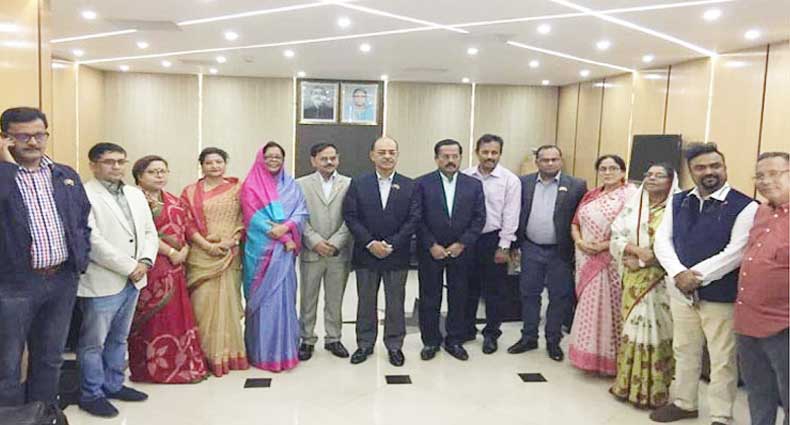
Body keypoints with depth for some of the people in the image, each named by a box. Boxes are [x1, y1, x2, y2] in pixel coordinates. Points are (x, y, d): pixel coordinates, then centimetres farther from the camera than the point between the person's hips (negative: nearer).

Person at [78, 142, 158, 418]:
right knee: (93, 342, 5)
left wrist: (145, 261, -5)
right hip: (102, 282, -7)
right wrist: (129, 267, -16)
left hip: (133, 280, 7)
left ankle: (113, 385, 31)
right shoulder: (84, 195, -12)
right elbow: (92, 241, -19)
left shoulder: (136, 194, 12)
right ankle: (91, 395, 19)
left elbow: (150, 232, 13)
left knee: (119, 339, 18)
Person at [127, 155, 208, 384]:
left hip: (175, 268, 7)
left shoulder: (175, 202, 16)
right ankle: (152, 368, 10)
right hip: (149, 267, -7)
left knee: (177, 315, 9)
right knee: (152, 317, -1)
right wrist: (171, 252, -14)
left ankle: (180, 363, 18)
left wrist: (184, 251, -5)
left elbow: (185, 232, 13)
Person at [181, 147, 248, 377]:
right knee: (202, 302, -3)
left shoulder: (237, 189, 9)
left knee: (226, 301, 4)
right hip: (201, 253, -1)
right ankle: (205, 354, 7)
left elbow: (244, 219, 4)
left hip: (230, 253, 1)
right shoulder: (190, 191, 7)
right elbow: (188, 224, -1)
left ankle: (228, 353, 14)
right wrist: (207, 245, -12)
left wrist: (231, 240, -11)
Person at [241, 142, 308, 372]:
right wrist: (282, 238, -13)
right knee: (264, 297, -1)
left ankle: (284, 349, 16)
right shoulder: (251, 186, 1)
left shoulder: (291, 185, 12)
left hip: (286, 250, 3)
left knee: (284, 296, 6)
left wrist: (286, 227, -17)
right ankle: (263, 352, 9)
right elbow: (255, 218, -8)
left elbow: (301, 212, 3)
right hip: (261, 250, -3)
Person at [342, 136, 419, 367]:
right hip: (365, 254, 0)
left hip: (397, 255, 0)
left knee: (395, 303, 9)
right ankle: (365, 344, 26)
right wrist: (370, 243, -14)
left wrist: (391, 244, -13)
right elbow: (350, 216, -5)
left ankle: (394, 345, 23)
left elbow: (413, 219, -4)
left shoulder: (409, 186, 2)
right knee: (366, 302, 12)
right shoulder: (358, 183, 1)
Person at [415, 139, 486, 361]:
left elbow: (479, 218, 0)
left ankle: (454, 340, 24)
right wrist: (432, 245, -11)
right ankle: (430, 341, 22)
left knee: (458, 298, 9)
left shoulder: (474, 184, 3)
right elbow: (417, 219, -5)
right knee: (429, 298, 7)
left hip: (461, 251, 2)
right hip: (430, 251, -1)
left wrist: (461, 244, -8)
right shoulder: (422, 183, -2)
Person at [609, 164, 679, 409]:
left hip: (661, 282, -4)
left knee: (655, 330, -1)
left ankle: (653, 391, 11)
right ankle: (628, 384, 20)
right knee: (632, 328, 8)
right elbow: (616, 237, 5)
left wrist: (640, 261, -14)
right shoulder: (632, 205, 9)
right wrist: (636, 249, -14)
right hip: (633, 280, 4)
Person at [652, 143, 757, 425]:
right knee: (684, 351, 19)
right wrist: (679, 274, -15)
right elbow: (662, 240, 1)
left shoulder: (744, 206, -11)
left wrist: (696, 275, -17)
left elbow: (736, 253, -18)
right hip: (682, 292, 5)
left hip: (721, 296, -5)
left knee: (722, 360, 8)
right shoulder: (678, 202, 6)